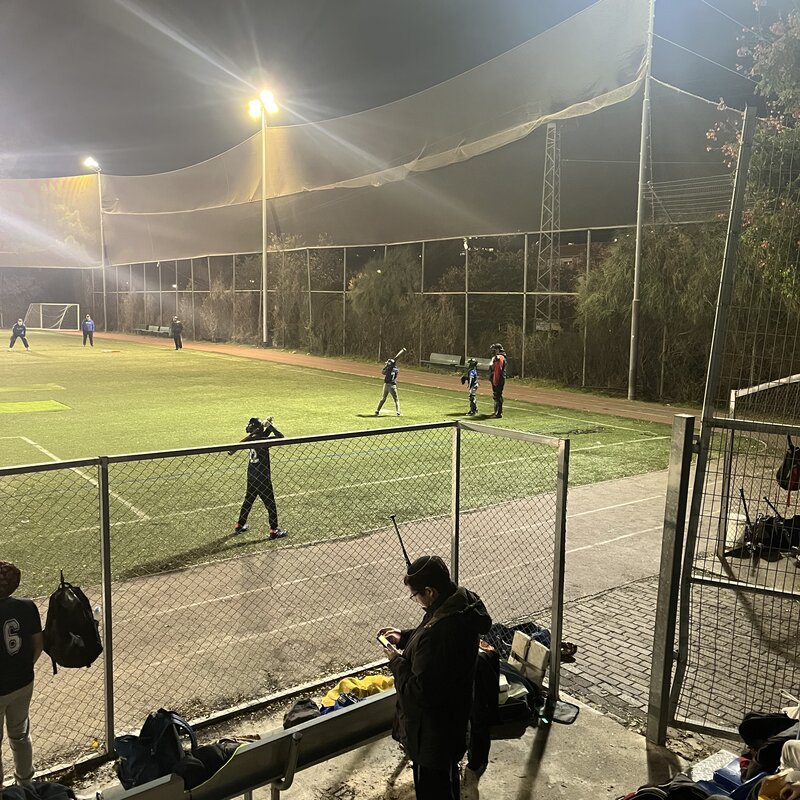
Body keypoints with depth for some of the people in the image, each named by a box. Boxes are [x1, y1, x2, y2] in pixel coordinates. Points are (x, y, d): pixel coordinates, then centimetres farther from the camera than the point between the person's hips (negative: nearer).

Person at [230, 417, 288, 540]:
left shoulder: (252, 438, 0)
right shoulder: (261, 440, -23)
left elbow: (265, 434, 17)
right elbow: (280, 437, -26)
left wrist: (268, 424, 1)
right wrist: (270, 425, -18)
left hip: (251, 476, 8)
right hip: (262, 478, -8)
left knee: (248, 501, 23)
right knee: (270, 504, 4)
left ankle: (240, 525, 33)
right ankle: (274, 530, 9)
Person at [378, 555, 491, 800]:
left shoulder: (439, 632, -39)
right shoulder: (462, 601, -9)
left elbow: (421, 691, -31)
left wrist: (397, 661, -17)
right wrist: (404, 637, 2)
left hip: (433, 731, -9)